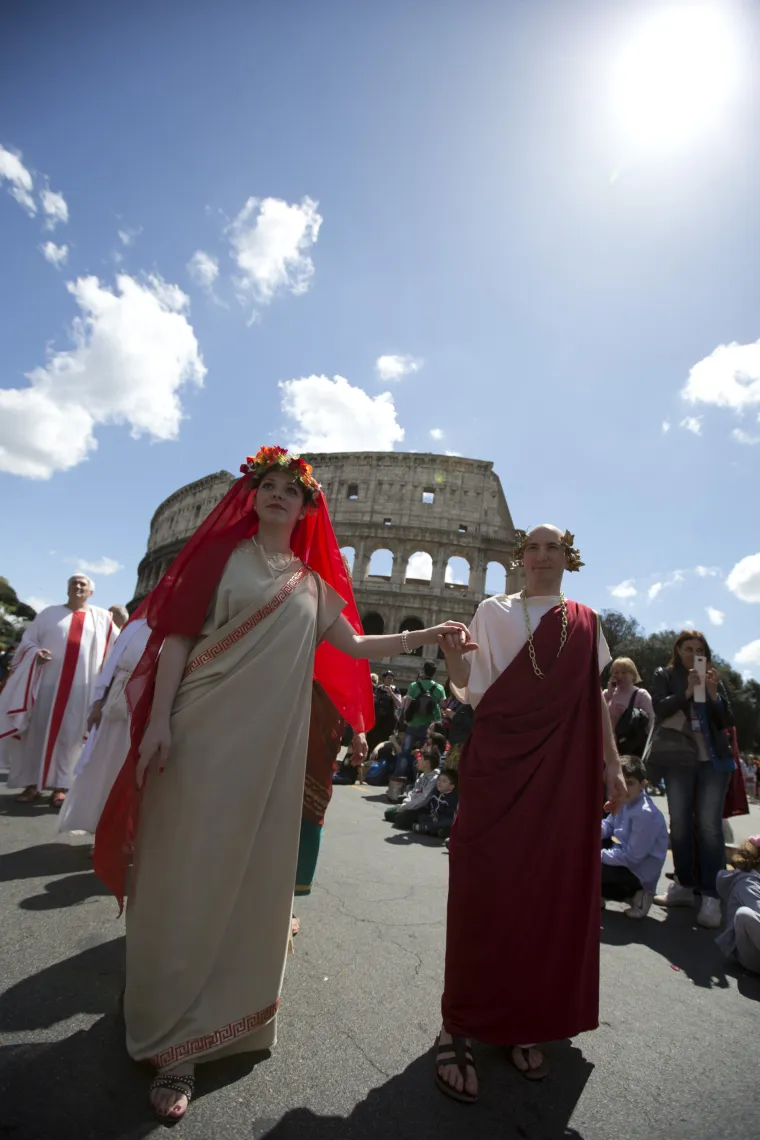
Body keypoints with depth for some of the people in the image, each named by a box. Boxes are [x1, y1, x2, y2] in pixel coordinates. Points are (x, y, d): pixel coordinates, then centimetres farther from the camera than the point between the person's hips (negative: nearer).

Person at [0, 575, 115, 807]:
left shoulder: (102, 617, 12)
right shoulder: (50, 612, 13)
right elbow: (27, 640, 10)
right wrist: (35, 654, -10)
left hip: (82, 686, -1)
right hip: (48, 681, 1)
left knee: (69, 734, -1)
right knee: (39, 729, 2)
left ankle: (60, 785, 4)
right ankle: (32, 782, 12)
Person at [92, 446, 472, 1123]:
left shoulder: (313, 585, 13)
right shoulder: (221, 553, 3)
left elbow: (355, 647, 13)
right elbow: (177, 638, -3)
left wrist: (427, 636, 6)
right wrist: (158, 720, -13)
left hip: (272, 743, 4)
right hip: (204, 732, -3)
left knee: (252, 876, 10)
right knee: (187, 876, 1)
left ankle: (225, 1011, 32)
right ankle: (172, 1041, 16)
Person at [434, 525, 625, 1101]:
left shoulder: (585, 622, 11)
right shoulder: (494, 611, 4)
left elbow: (594, 698, 13)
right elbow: (478, 694, -1)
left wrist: (612, 764, 9)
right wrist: (455, 662, -21)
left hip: (564, 771, 3)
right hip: (499, 763, -2)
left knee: (553, 889, 7)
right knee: (486, 887, -3)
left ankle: (526, 1020, 26)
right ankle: (461, 1025, 12)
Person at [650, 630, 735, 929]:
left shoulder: (714, 679, 12)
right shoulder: (664, 676, 7)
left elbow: (727, 721, 7)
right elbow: (660, 709, -7)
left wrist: (713, 692, -8)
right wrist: (688, 690, -16)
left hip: (713, 759, 1)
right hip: (678, 760, 0)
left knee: (709, 826, -4)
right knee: (680, 824, 6)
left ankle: (712, 897, -1)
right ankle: (684, 886, 19)